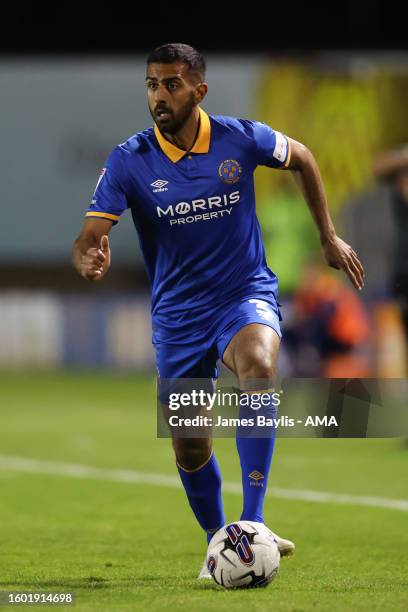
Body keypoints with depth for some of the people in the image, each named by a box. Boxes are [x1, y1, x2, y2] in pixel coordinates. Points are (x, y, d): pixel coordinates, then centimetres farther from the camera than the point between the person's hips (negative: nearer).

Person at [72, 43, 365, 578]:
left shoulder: (242, 138, -9)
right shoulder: (129, 161, -11)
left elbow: (301, 158, 12)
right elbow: (89, 237, -16)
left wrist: (329, 238, 13)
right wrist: (90, 262, -41)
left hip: (246, 294, -1)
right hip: (178, 313, 2)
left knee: (258, 367, -34)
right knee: (190, 447, 4)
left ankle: (252, 524, -34)